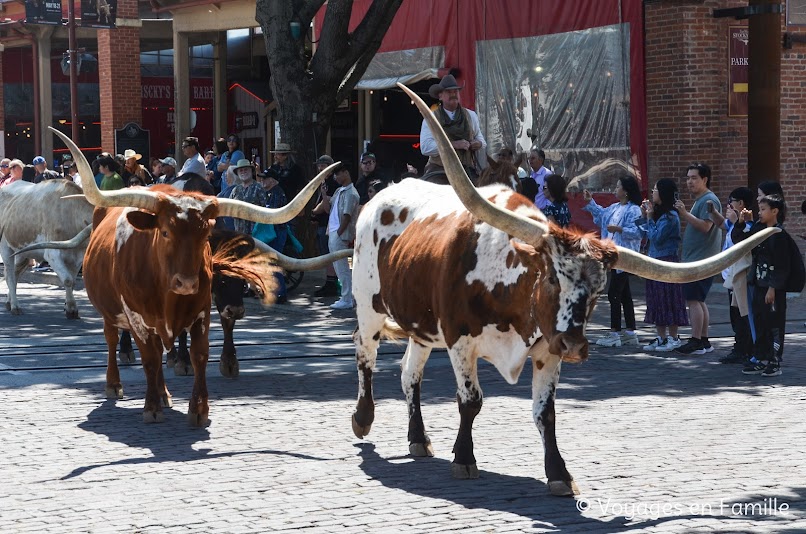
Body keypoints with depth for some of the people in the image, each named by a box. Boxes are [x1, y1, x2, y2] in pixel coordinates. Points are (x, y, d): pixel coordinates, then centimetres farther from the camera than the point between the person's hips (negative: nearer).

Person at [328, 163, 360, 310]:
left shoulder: (350, 193, -14)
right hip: (333, 234, 10)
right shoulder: (339, 191, 16)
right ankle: (347, 297, 20)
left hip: (341, 236, -10)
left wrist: (338, 234, -17)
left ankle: (347, 300, -4)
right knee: (339, 267, 14)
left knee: (342, 268, -7)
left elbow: (346, 216, -17)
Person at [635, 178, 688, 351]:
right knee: (656, 300, 11)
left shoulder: (670, 216, -14)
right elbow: (644, 234, 13)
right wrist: (644, 215, 5)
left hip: (667, 261, -9)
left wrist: (649, 217, -12)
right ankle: (661, 337, 17)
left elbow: (656, 238, -19)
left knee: (668, 299, -4)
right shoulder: (658, 213, 11)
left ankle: (674, 338, 1)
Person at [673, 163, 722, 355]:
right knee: (698, 300, 12)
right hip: (695, 258, 11)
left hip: (701, 260, -11)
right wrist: (682, 215, 11)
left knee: (693, 299, -12)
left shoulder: (709, 200, -12)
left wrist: (685, 213, -24)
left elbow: (705, 226, -24)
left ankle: (695, 342, -12)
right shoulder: (699, 200, 20)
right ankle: (703, 341, 16)